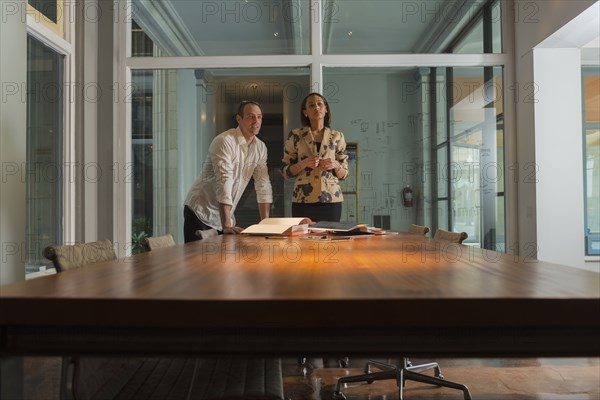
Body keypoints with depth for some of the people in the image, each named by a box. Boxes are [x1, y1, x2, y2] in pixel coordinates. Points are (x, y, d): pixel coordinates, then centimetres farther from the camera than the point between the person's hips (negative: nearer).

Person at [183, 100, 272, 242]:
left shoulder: (260, 148, 4)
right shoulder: (225, 141, -19)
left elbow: (263, 186, 4)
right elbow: (224, 183, -27)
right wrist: (226, 225, -32)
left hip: (226, 215, 6)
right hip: (201, 213, -6)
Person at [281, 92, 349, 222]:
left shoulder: (337, 136, 7)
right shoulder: (296, 135, 3)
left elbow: (344, 174, 9)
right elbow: (285, 170, 4)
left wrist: (335, 165, -11)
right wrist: (303, 164, -13)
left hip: (331, 200, 1)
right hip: (303, 201, -1)